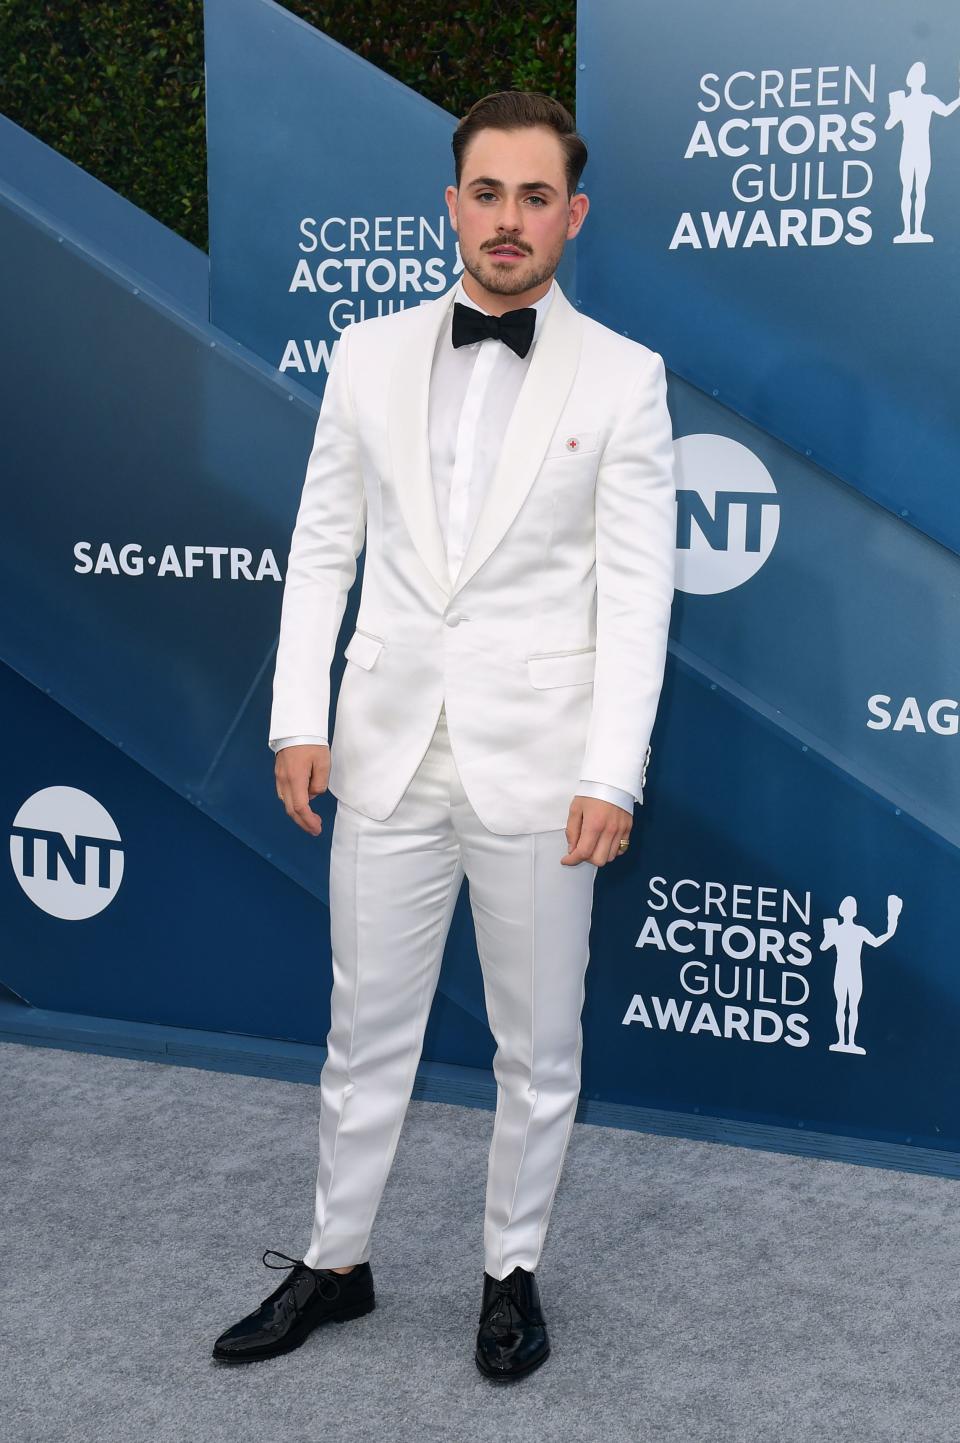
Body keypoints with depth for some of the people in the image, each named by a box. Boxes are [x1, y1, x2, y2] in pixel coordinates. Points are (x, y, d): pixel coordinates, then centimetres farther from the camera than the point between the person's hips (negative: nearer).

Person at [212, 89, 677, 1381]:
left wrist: (612, 772, -13)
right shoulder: (370, 356, 5)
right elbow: (322, 547, 7)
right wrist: (301, 716, -2)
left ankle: (513, 1271, 30)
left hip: (537, 760, -2)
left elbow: (636, 590, -7)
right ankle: (337, 1263, 31)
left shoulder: (622, 376, -3)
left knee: (538, 1045, 11)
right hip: (390, 750, 2)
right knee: (367, 1030, 14)